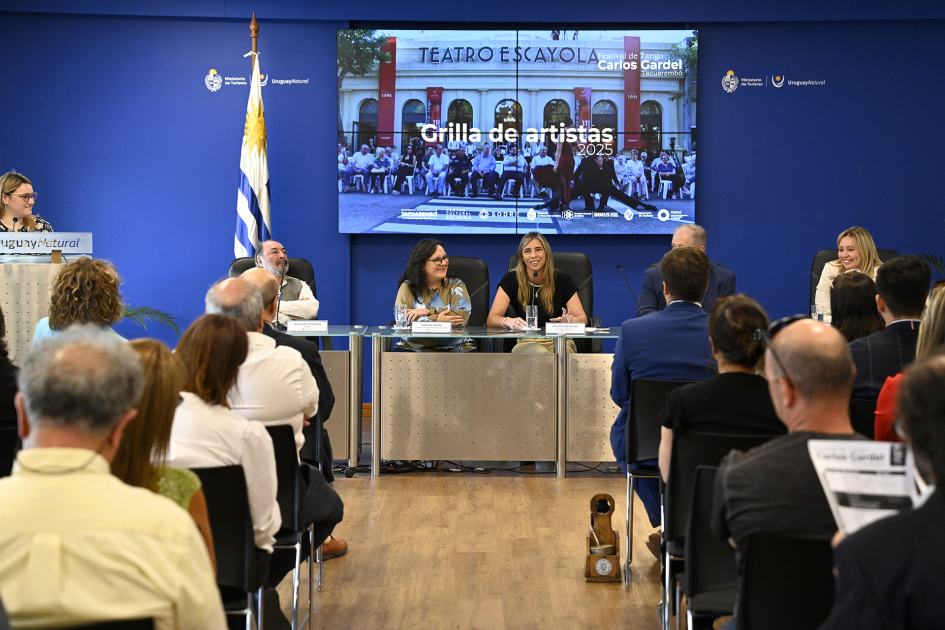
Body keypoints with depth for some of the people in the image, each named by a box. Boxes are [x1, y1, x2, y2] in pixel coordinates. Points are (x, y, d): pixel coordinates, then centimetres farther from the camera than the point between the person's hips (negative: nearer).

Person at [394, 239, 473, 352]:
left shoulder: (456, 285, 10)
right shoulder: (407, 287, 7)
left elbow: (462, 316, -7)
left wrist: (427, 312, -12)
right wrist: (436, 320, -18)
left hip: (453, 348, 1)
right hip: (414, 348, 0)